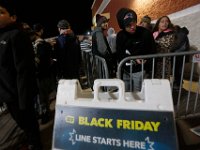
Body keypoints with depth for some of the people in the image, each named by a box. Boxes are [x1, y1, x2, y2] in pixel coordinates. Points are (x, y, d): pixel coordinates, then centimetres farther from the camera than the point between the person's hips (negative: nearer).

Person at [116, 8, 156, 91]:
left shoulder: (146, 33, -10)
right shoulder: (120, 35, -1)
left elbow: (152, 51, -2)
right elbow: (119, 54, -4)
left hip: (139, 71, -3)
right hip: (125, 70, 3)